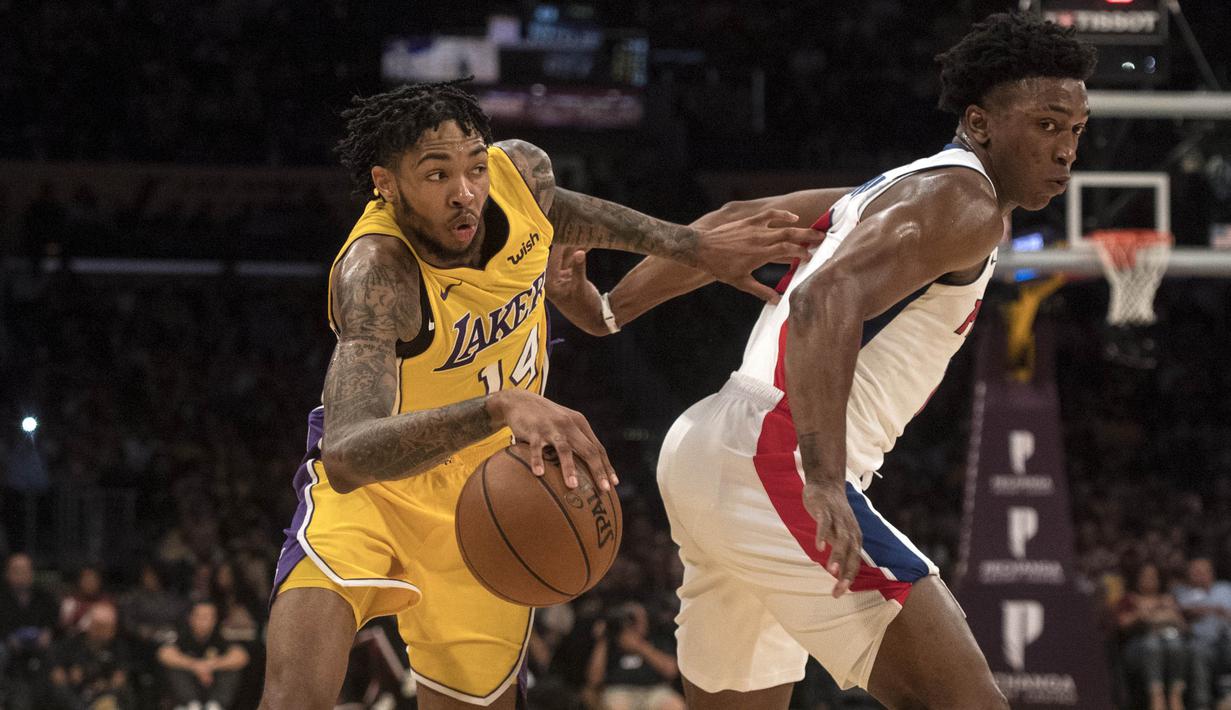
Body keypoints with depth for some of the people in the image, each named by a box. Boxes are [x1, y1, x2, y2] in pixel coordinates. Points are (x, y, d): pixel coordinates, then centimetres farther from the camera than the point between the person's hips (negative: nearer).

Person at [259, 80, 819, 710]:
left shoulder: (520, 170, -16)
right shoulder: (374, 272, -36)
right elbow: (346, 452, -52)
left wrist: (694, 246, 12)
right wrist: (498, 406, -64)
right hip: (369, 487, -5)